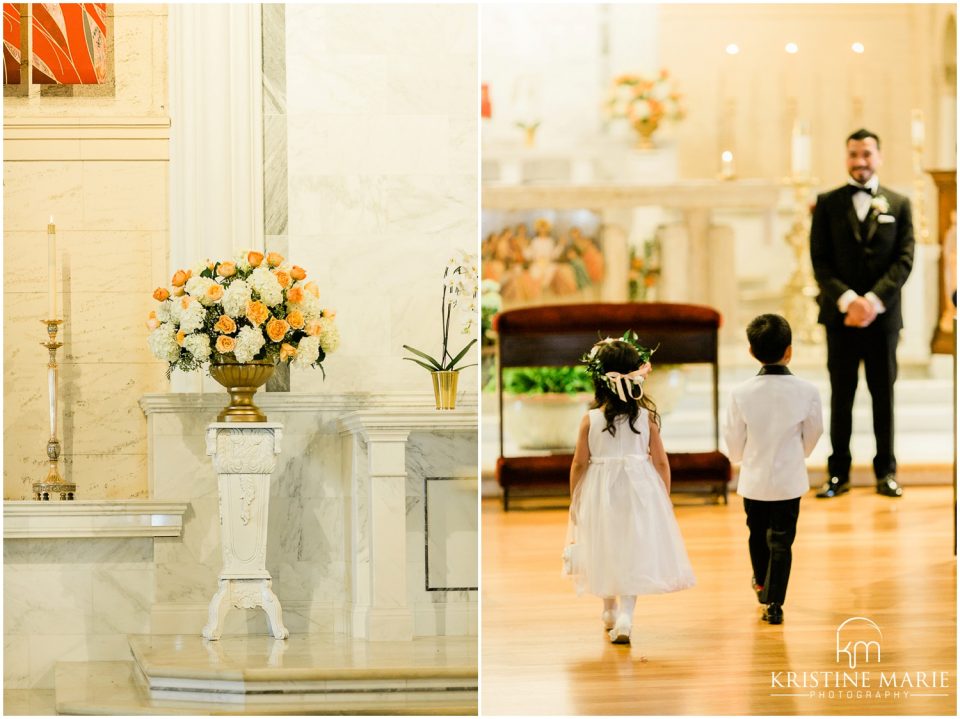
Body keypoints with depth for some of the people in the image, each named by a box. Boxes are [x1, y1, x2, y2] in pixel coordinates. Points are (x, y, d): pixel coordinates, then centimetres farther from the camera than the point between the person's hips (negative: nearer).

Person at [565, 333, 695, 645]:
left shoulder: (590, 420, -10)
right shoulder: (646, 416, -7)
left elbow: (579, 463, -5)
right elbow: (661, 461, -3)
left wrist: (574, 500, 8)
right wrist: (665, 499, 10)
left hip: (600, 492, 0)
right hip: (639, 491, 0)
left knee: (606, 550, 18)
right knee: (633, 554, 5)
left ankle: (610, 611, 35)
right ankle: (625, 615, -11)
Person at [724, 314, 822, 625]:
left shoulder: (741, 393, -17)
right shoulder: (806, 392, -17)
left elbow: (734, 441, -6)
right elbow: (812, 435, 0)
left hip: (753, 479, 1)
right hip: (789, 479, -1)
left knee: (757, 533, 23)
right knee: (781, 541, 9)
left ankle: (761, 582, 46)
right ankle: (773, 603, 5)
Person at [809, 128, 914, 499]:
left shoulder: (899, 204, 7)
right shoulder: (828, 203, 6)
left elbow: (904, 259, -1)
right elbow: (820, 260, 0)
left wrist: (874, 299, -14)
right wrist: (847, 300, -14)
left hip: (882, 314, 0)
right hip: (840, 314, 0)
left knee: (883, 395, 5)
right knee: (841, 396, 3)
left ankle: (886, 471, 12)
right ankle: (838, 471, 7)